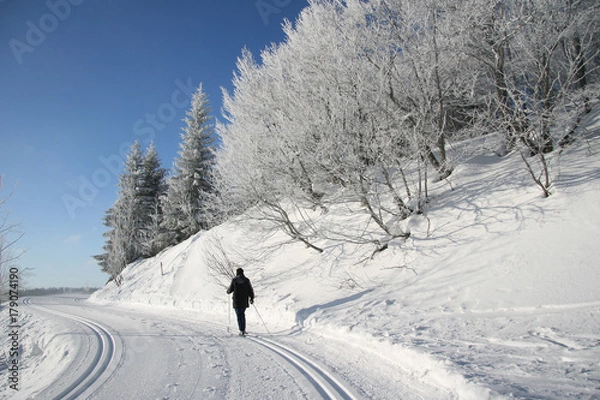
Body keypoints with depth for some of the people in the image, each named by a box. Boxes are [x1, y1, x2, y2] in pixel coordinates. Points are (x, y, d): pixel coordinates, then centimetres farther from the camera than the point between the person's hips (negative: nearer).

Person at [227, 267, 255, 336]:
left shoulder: (234, 280, -6)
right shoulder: (247, 280, 0)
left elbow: (230, 289, 3)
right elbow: (251, 290, 1)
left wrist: (228, 291, 26)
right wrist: (252, 298, 12)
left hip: (237, 301, -3)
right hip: (244, 301, 3)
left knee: (239, 315, 1)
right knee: (242, 314, 21)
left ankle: (242, 331, -5)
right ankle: (243, 329, 19)